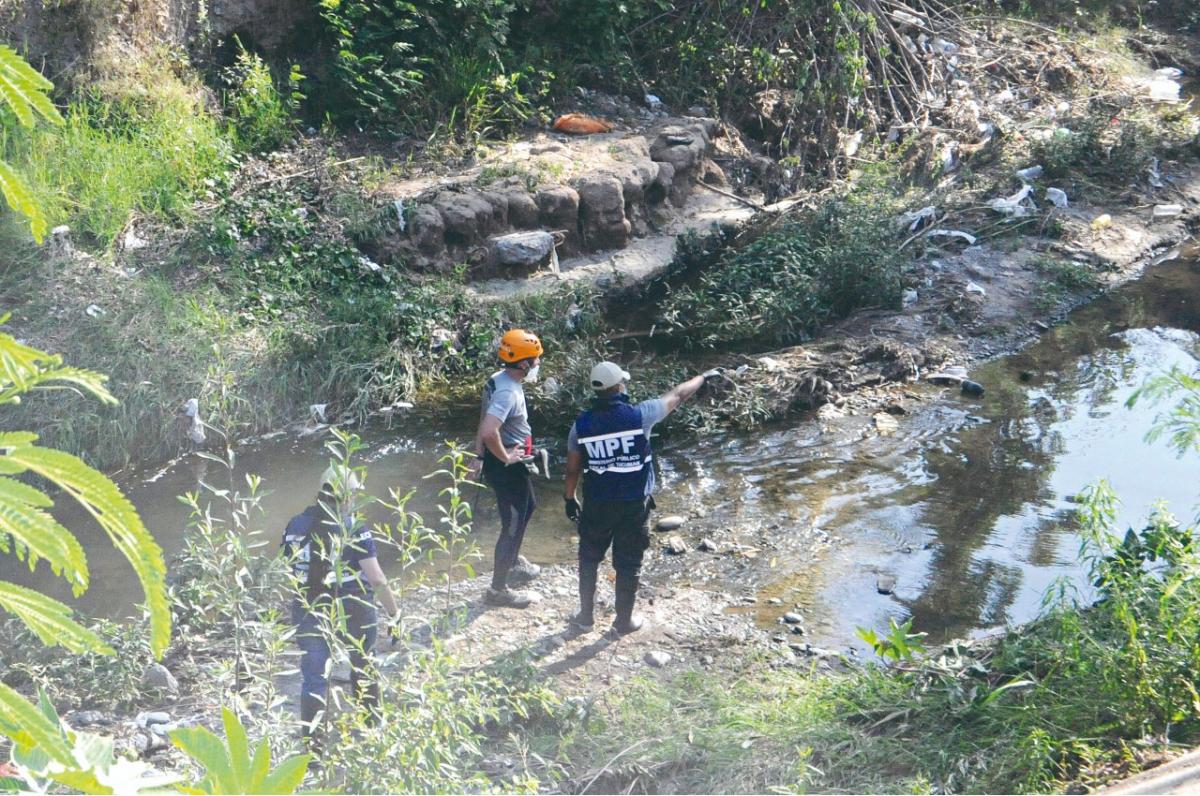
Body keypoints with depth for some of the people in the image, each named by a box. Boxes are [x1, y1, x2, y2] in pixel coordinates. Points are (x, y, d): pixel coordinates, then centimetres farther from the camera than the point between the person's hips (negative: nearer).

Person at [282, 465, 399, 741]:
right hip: (353, 611, -2)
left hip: (308, 612, 2)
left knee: (313, 678, 10)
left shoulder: (295, 526, -1)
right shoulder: (355, 529, -12)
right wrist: (395, 612, -5)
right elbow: (376, 579, -14)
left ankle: (309, 740, 8)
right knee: (362, 666, 23)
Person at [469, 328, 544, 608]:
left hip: (510, 462, 10)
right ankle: (498, 589, 17)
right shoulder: (508, 392, -29)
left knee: (528, 505, 30)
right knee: (513, 524, 3)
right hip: (506, 467, -10)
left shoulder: (499, 380, 2)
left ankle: (513, 561, 49)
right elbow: (489, 432, -40)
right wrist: (505, 458, -24)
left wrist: (479, 456, 13)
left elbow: (484, 423, 9)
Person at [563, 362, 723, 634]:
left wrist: (570, 499, 16)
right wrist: (705, 377, 14)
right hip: (634, 504, -2)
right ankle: (624, 621, 25)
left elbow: (572, 468, 1)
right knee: (628, 564, 12)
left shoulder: (581, 424, -8)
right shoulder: (638, 415, -15)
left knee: (589, 559, 19)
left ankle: (585, 617, 28)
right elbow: (677, 395, -1)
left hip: (596, 504, 2)